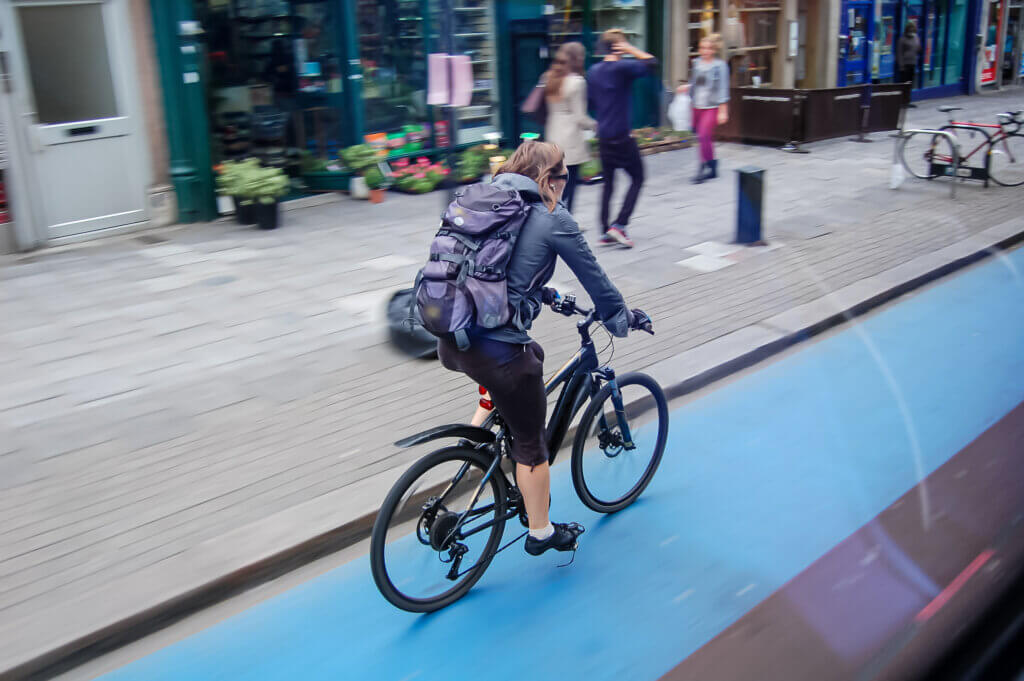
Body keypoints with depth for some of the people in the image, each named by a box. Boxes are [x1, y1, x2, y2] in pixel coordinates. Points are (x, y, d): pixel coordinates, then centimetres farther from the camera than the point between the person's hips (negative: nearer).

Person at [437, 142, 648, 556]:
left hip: (450, 343, 7)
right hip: (497, 349, -7)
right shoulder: (553, 219, -4)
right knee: (530, 443, 14)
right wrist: (622, 316, 23)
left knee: (531, 356, 36)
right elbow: (594, 278, 5)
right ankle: (541, 533, 30)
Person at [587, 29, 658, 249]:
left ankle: (605, 231, 13)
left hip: (603, 136, 7)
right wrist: (630, 49, -8)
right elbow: (651, 63, -11)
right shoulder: (622, 68, -14)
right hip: (622, 136, -7)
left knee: (608, 181, 14)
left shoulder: (594, 71, 7)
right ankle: (619, 225, -5)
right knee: (637, 178, 6)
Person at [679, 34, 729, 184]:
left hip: (712, 107, -6)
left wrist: (723, 111, -10)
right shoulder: (696, 63, 7)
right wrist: (687, 87, -1)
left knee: (704, 136, -15)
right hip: (698, 106, 6)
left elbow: (722, 89, -8)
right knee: (705, 138, 11)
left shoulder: (719, 65, -8)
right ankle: (712, 169, 24)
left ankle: (703, 169, -6)